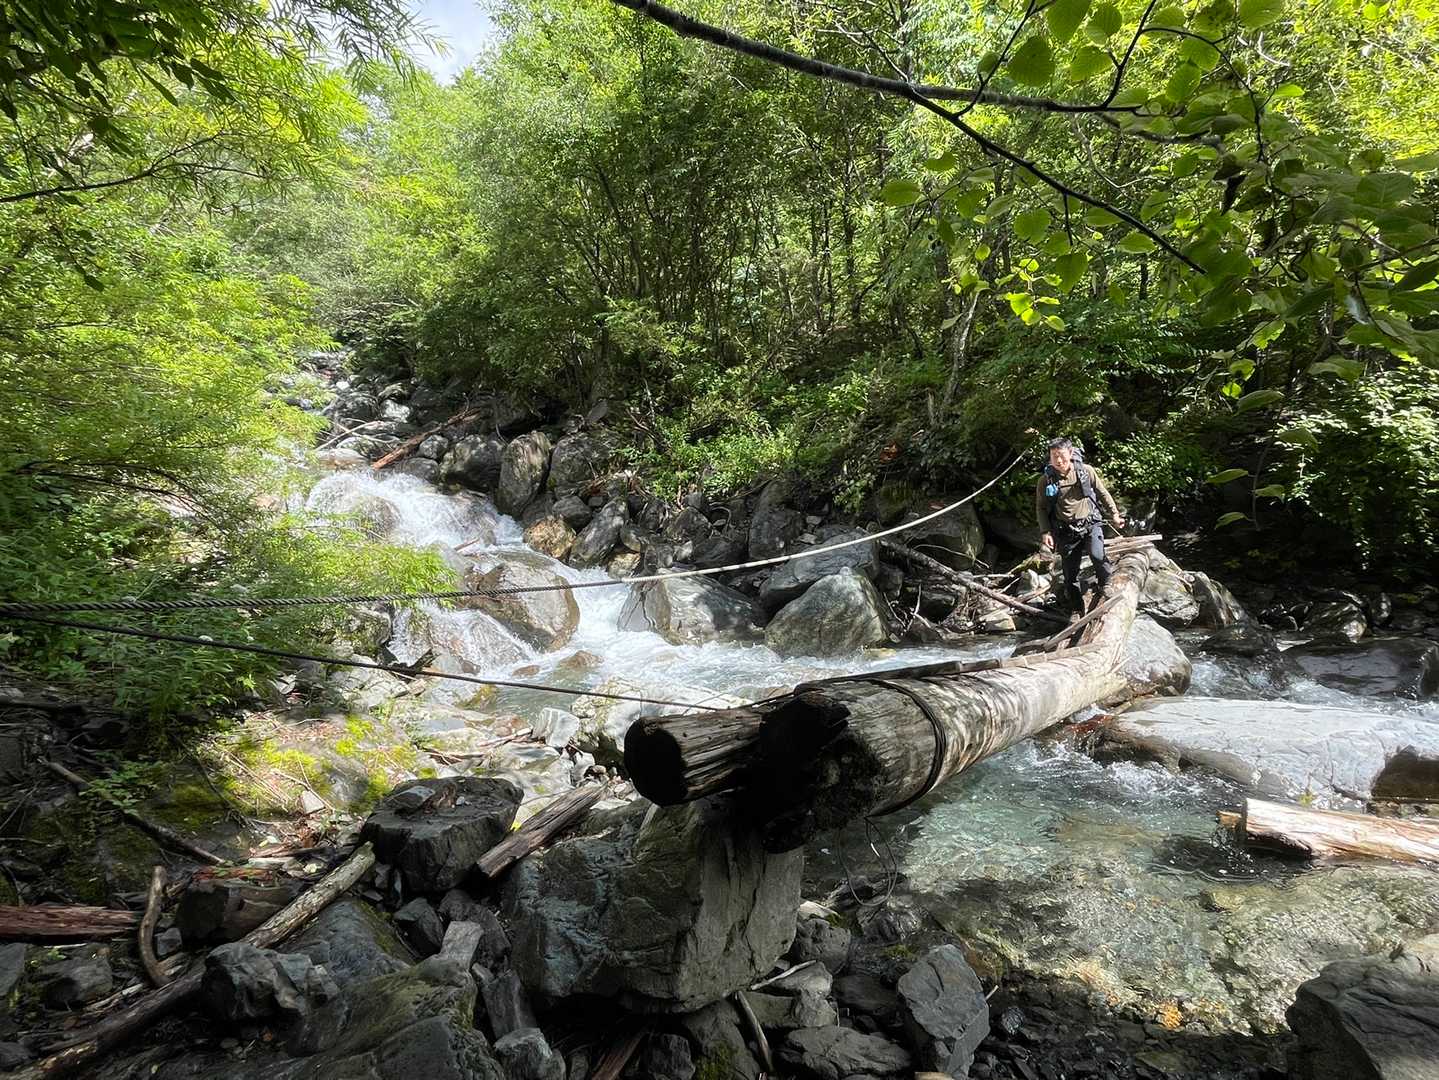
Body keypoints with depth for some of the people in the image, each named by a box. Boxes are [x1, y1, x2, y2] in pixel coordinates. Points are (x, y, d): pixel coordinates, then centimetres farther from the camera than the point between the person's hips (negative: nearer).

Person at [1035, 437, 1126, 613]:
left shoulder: (1086, 471, -3)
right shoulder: (1045, 480, -5)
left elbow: (1103, 493, 9)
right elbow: (1041, 508, 3)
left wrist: (1114, 514, 7)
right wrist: (1046, 531, -5)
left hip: (1091, 524, -1)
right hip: (1066, 531, 1)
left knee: (1097, 555, -25)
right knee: (1070, 574, 6)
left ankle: (1108, 584, 6)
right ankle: (1077, 609, 23)